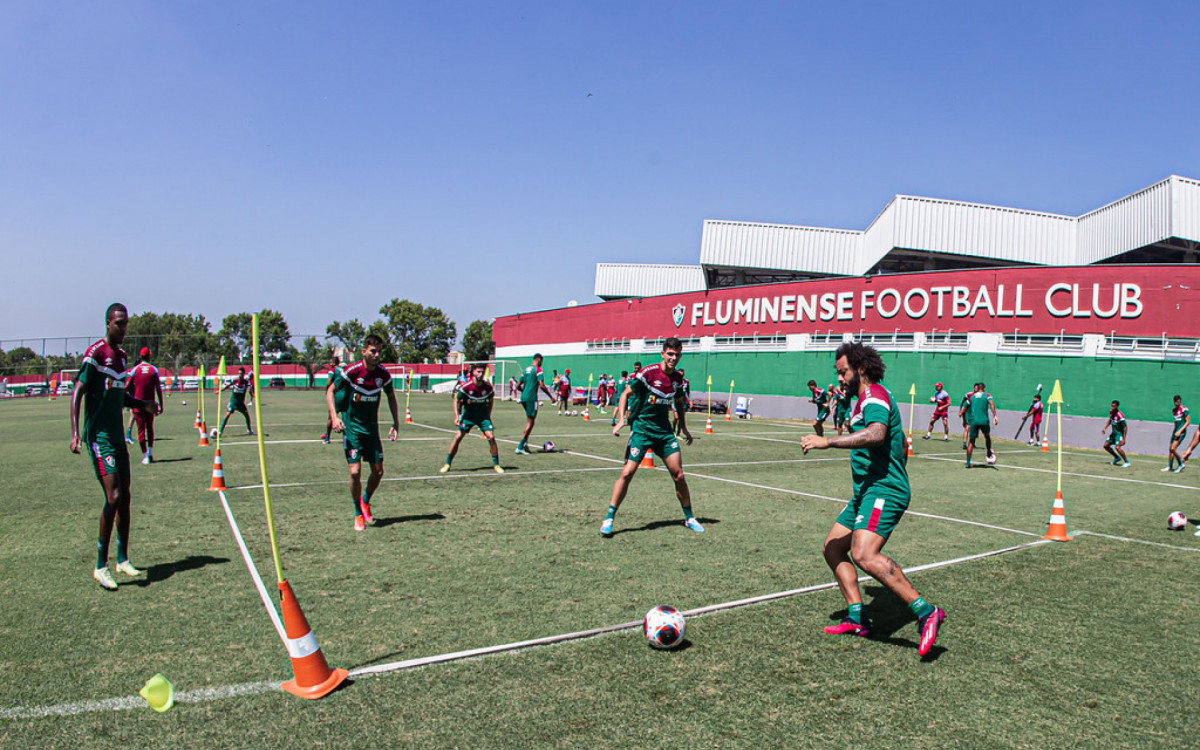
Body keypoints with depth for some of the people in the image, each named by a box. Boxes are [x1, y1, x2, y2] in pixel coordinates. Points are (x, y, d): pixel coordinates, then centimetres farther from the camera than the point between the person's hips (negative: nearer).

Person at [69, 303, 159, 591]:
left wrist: (141, 404, 10)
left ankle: (122, 559, 22)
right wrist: (75, 432, -24)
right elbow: (78, 392, -16)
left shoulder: (121, 355, 14)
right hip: (98, 435, -8)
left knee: (124, 497, 10)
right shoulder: (95, 353, -11)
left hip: (117, 434, 8)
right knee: (113, 496, -14)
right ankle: (101, 566, -4)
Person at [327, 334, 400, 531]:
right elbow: (331, 391, -5)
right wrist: (334, 416, -18)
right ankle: (358, 514, 9)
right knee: (355, 471, -10)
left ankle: (365, 501, 32)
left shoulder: (383, 374, -3)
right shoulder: (351, 371, -15)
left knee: (378, 472, 3)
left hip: (372, 428, 4)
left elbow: (391, 397, 13)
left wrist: (396, 422, 5)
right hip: (351, 426, -4)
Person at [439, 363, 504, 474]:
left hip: (483, 416, 1)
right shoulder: (466, 386, -18)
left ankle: (496, 465, 2)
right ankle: (447, 464, 5)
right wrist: (457, 417, -14)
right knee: (458, 437, -8)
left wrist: (488, 416, 6)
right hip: (468, 415, -1)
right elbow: (456, 400, -5)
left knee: (491, 437, -12)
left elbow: (491, 400, 8)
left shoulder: (488, 387, -12)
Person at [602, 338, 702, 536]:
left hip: (664, 430, 5)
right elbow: (626, 393, -8)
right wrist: (621, 419, -19)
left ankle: (689, 518, 19)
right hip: (641, 428, -5)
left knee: (678, 474, 2)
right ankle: (608, 519, -3)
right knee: (627, 472, -13)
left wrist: (684, 428, 17)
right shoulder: (647, 372, -12)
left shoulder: (677, 378, 7)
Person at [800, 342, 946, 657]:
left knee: (864, 554, -27)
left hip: (883, 490, -11)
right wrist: (900, 479, 38)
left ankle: (926, 613, -21)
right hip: (866, 491, 11)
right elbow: (902, 442, 34)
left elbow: (876, 434, -34)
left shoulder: (875, 396, -11)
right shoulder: (866, 400, 22)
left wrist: (827, 441, -35)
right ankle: (857, 618, 14)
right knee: (833, 548, 10)